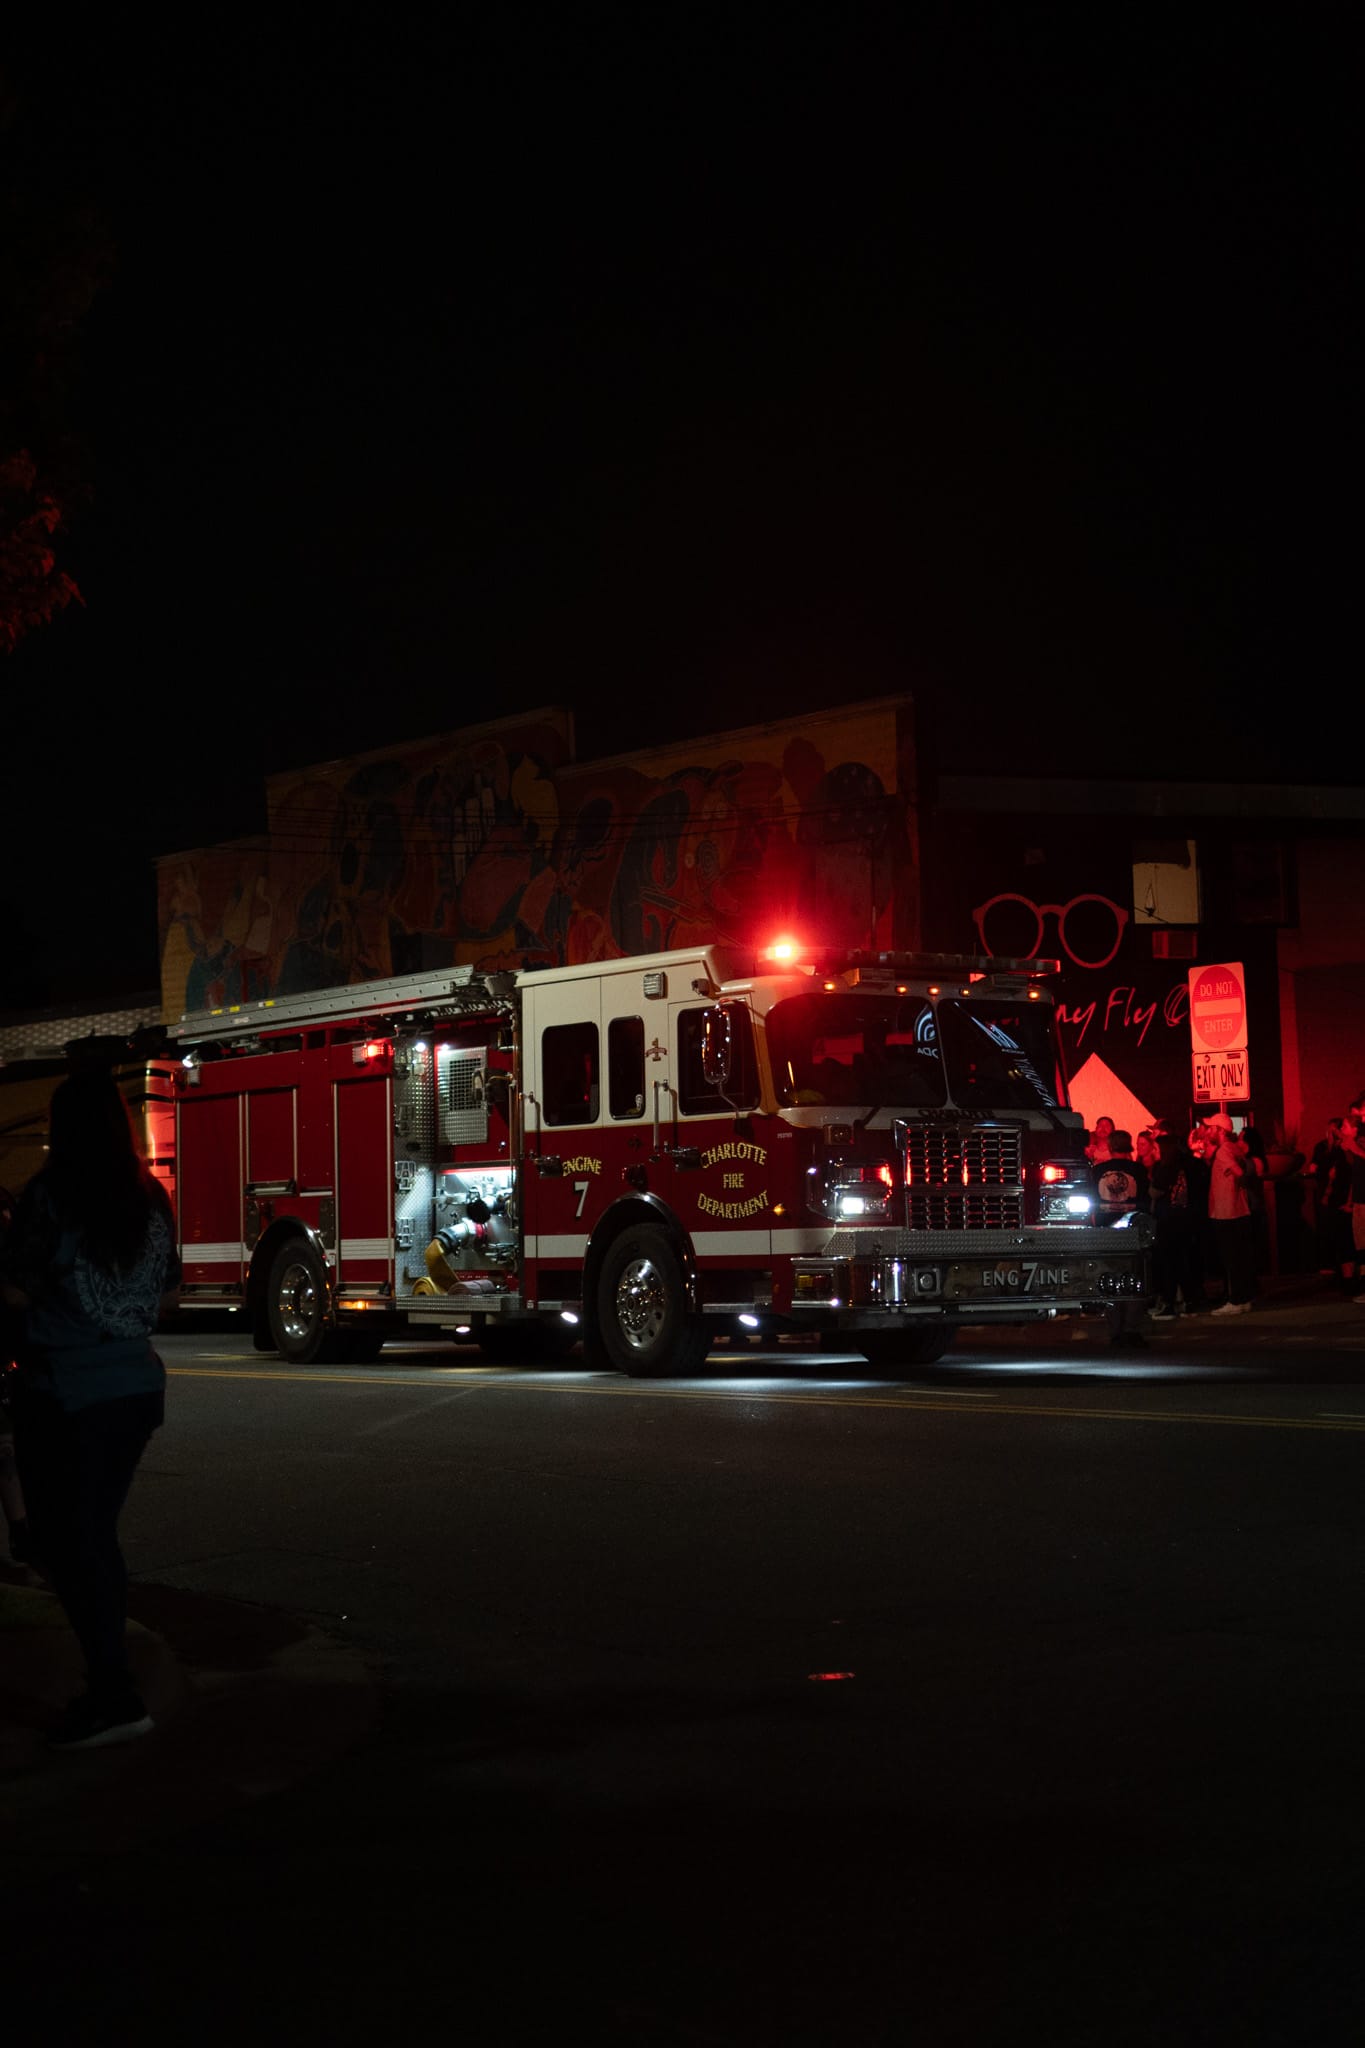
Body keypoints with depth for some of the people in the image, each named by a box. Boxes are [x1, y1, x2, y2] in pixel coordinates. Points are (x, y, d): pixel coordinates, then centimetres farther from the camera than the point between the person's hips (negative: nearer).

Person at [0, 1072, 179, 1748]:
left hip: (64, 1390, -6)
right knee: (97, 1537, 17)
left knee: (66, 1541, 0)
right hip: (137, 1385, 6)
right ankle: (109, 1685, 20)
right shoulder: (151, 1197, 6)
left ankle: (115, 1697, -5)